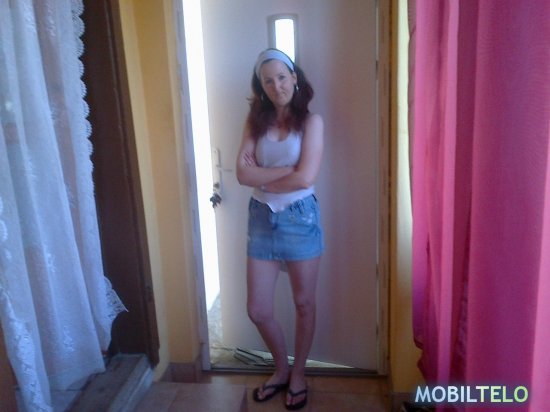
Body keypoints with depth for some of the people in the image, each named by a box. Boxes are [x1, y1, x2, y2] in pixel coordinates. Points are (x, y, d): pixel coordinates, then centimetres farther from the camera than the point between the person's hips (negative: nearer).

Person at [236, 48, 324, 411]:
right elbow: (243, 174, -9)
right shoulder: (256, 122, 4)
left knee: (304, 303, 12)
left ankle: (298, 373, 35)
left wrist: (260, 175, -8)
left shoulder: (311, 121, -6)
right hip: (262, 219, 4)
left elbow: (305, 178, -18)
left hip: (300, 218, -3)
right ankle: (281, 369, 35)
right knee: (257, 310, 8)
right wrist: (288, 169, -17)